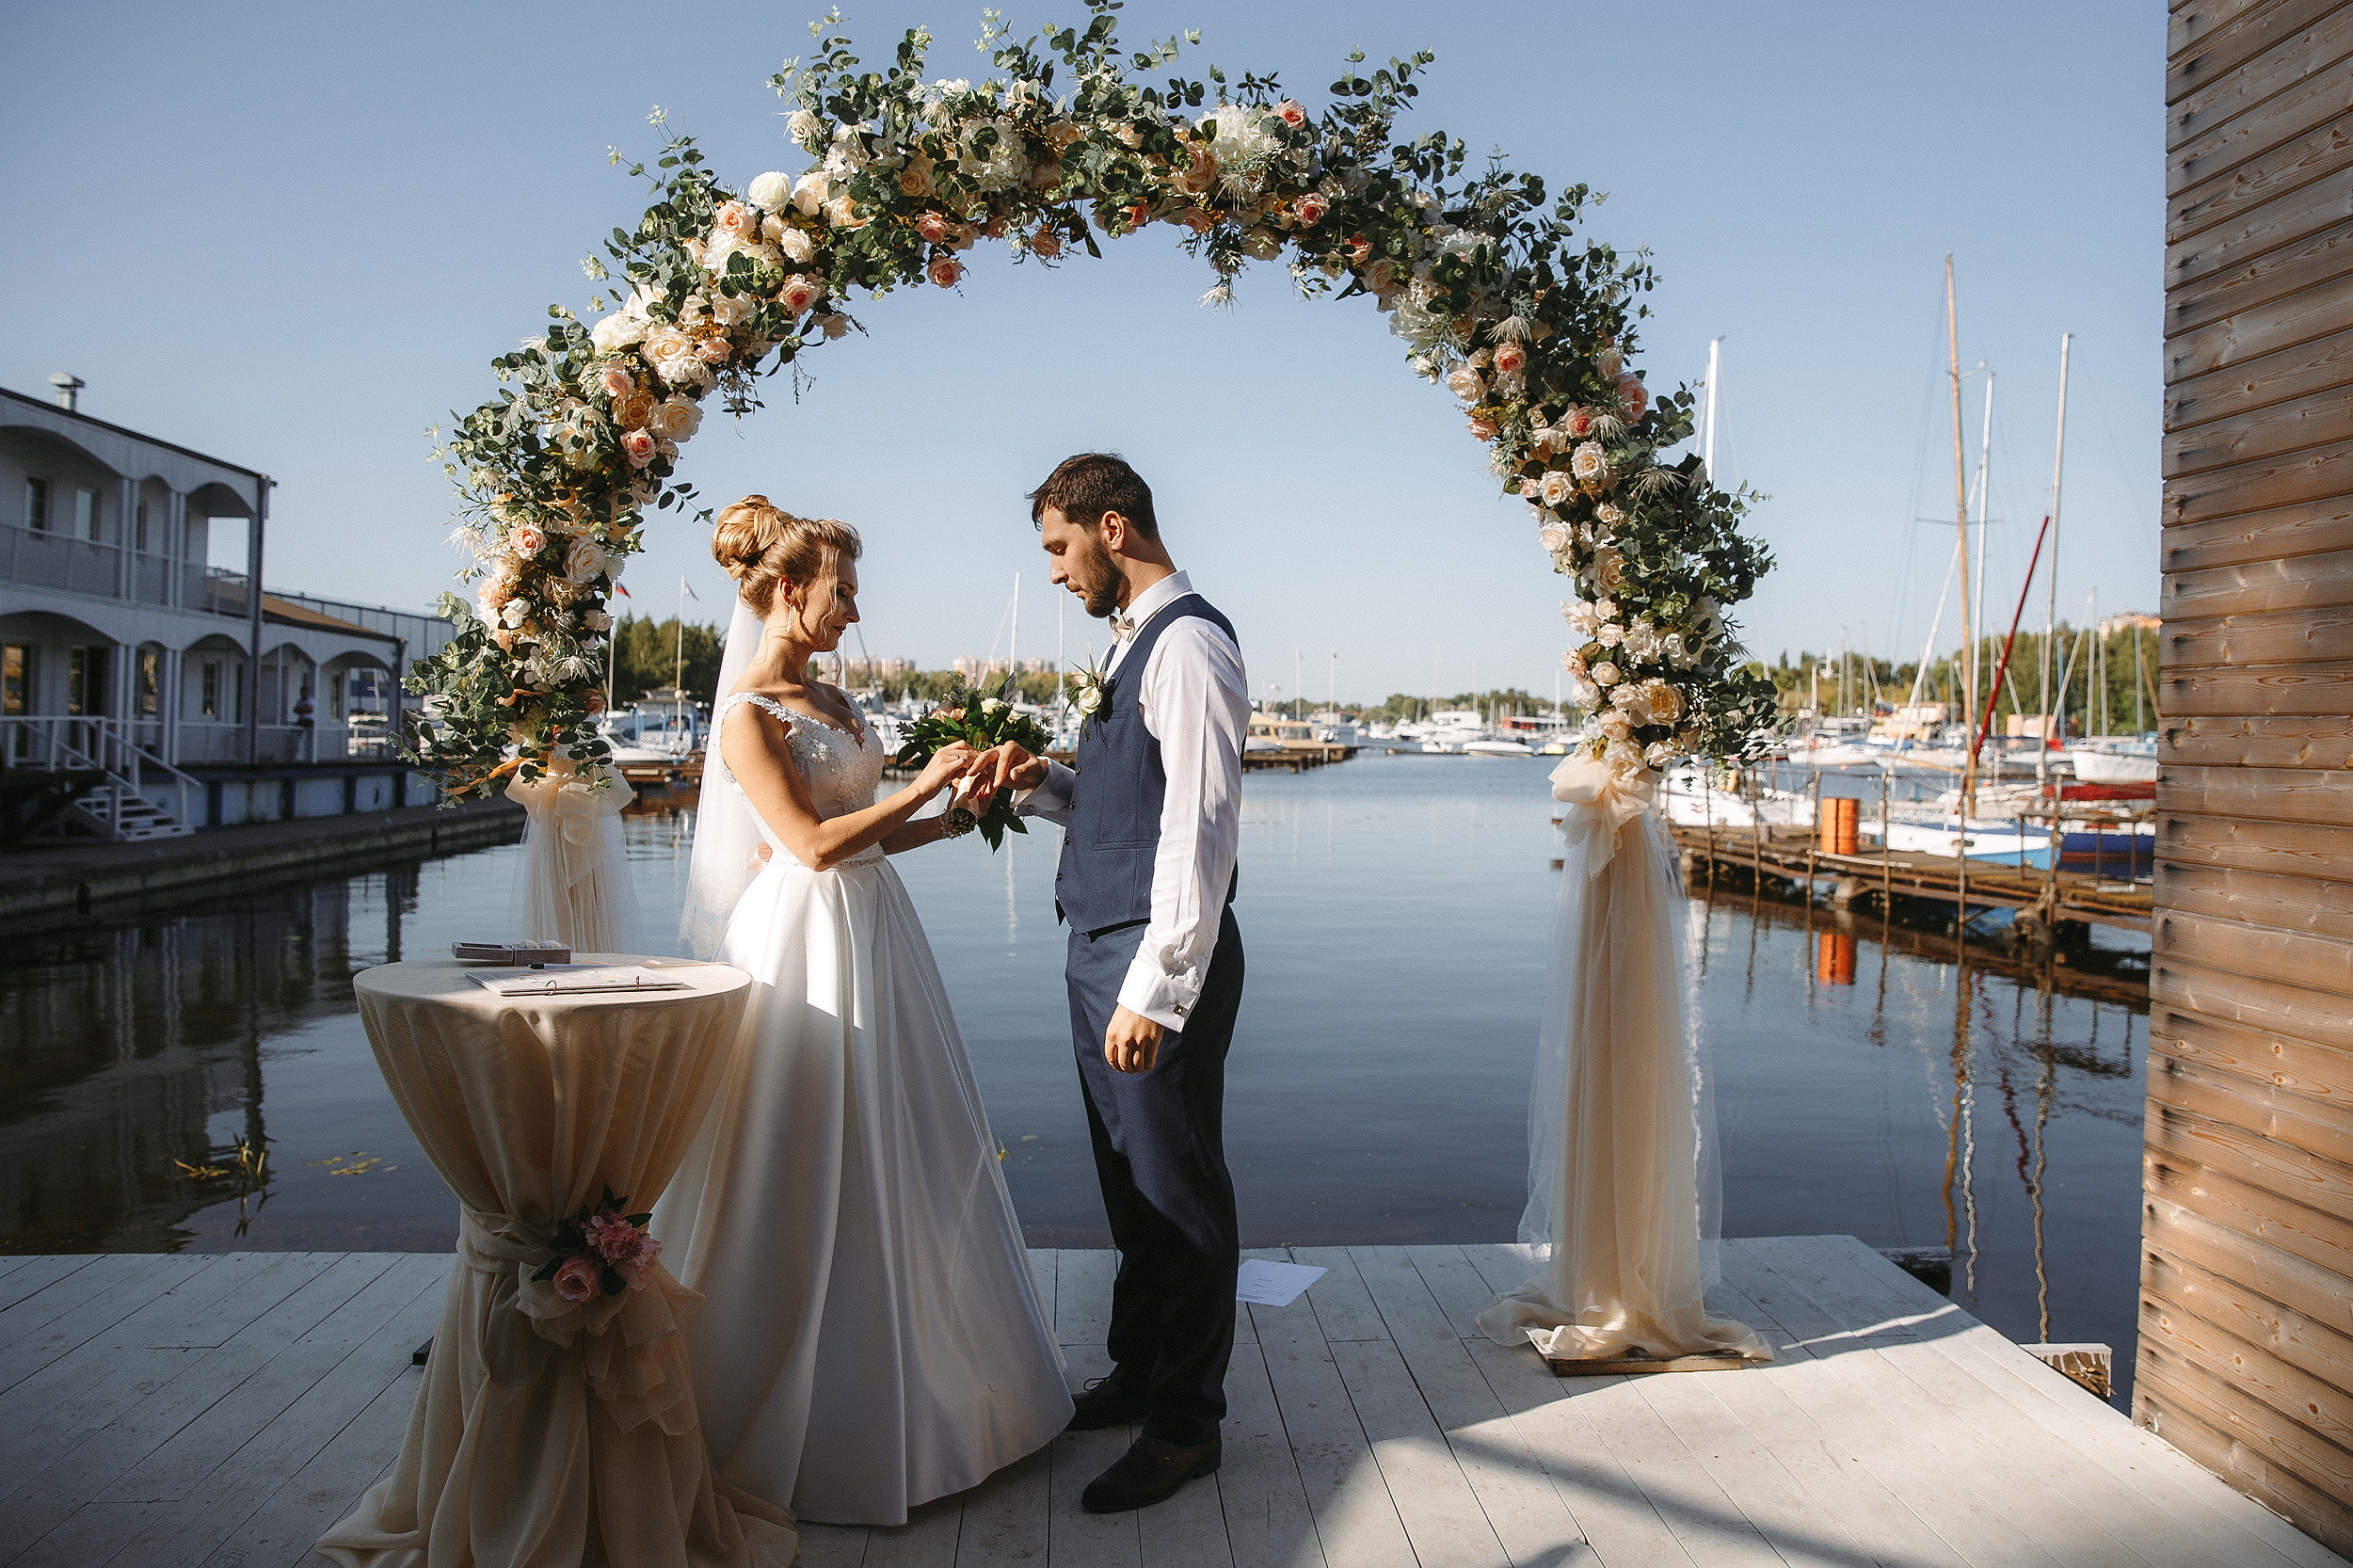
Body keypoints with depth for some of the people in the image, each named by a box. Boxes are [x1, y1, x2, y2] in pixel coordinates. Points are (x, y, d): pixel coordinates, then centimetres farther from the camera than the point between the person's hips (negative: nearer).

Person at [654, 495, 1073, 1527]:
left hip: (875, 935, 9)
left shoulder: (830, 700, 13)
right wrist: (922, 785, -13)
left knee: (900, 1158, 15)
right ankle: (818, 1416, 18)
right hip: (810, 945, -8)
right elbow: (814, 842, -17)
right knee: (814, 1166, 1)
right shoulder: (747, 714, -12)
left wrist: (958, 817, 7)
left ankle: (919, 1383, 31)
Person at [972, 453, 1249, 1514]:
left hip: (1158, 957, -10)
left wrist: (1156, 988, -25)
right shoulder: (1139, 640, 16)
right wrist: (1042, 782, 5)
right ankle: (1138, 1373, 36)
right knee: (1128, 1181, 20)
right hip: (1106, 950, 10)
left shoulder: (1187, 643, -16)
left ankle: (1186, 1424, 16)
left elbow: (1200, 826, -23)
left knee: (1176, 1191, 2)